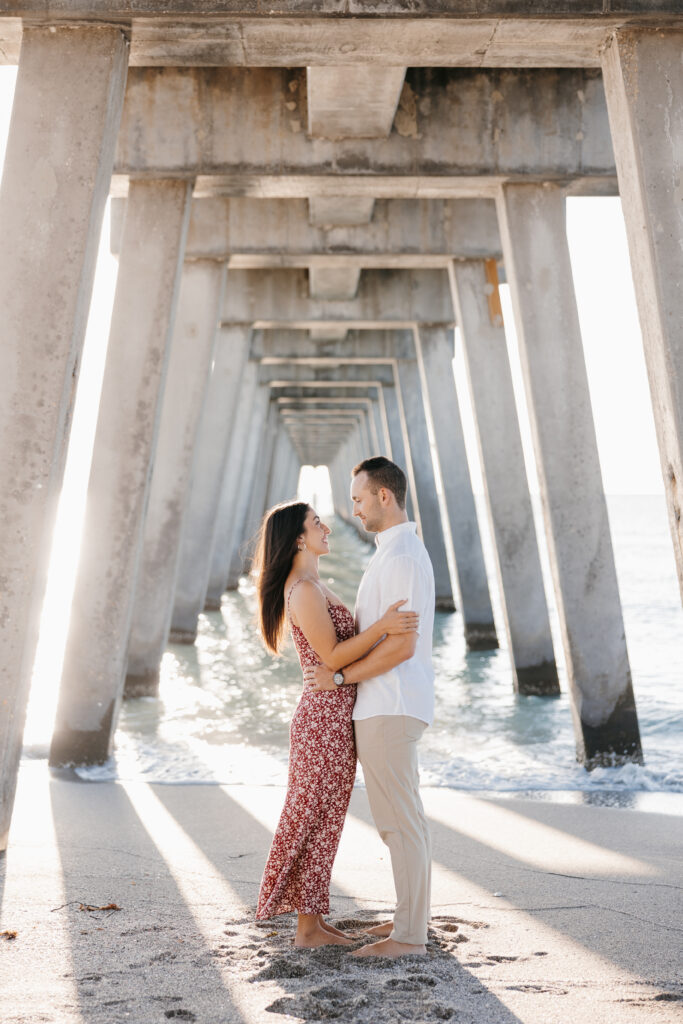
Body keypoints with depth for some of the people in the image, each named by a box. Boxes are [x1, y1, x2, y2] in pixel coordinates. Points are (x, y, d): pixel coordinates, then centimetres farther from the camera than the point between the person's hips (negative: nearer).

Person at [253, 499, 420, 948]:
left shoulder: (315, 585, 16)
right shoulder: (304, 590, -16)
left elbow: (349, 637, 21)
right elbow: (332, 656, -20)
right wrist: (382, 626, -29)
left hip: (334, 716, 10)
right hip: (326, 715, -10)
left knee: (324, 821, 13)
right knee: (317, 820, -2)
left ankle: (316, 920, 22)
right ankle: (307, 927, 8)